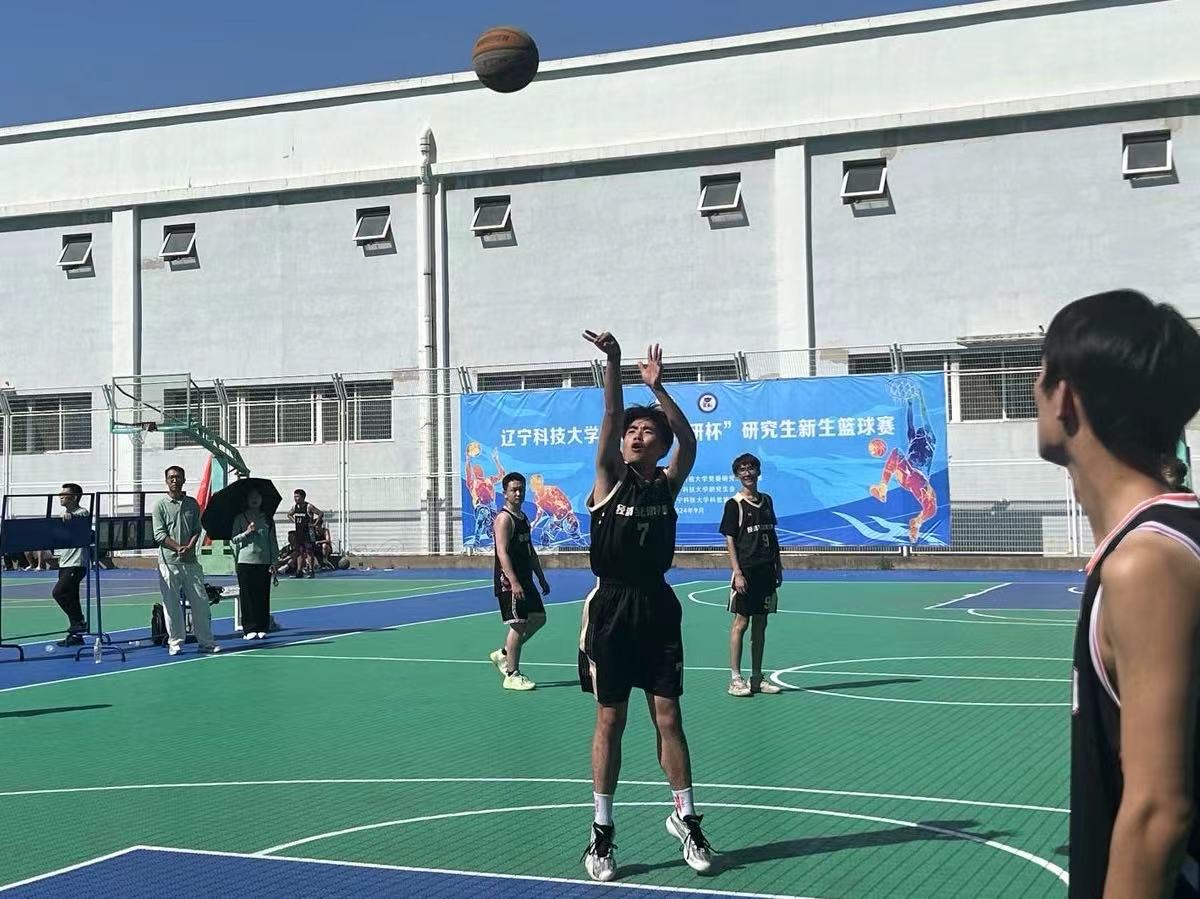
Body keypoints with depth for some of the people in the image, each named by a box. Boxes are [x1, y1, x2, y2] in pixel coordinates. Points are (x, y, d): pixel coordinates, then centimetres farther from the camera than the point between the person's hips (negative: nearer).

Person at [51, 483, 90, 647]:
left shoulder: (82, 512, -8)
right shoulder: (62, 514, 18)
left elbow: (80, 516, -31)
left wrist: (70, 515, -50)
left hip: (76, 564, -9)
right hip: (64, 563, 9)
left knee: (59, 592, -19)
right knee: (70, 597, 9)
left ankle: (79, 622, -9)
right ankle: (75, 635, 14)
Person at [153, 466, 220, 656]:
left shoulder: (192, 504, 11)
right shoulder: (160, 505, 1)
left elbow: (197, 530, 8)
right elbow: (159, 535, -5)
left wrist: (189, 547, -10)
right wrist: (179, 548, -15)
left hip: (190, 561, 3)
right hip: (169, 561, -3)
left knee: (200, 601, 3)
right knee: (171, 604, 0)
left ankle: (206, 642, 11)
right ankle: (175, 642, 8)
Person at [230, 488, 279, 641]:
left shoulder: (267, 519, 12)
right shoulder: (240, 518, 7)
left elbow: (273, 541, 11)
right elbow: (234, 539, 4)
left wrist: (273, 562, 4)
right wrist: (246, 533, -13)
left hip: (264, 562, 2)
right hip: (246, 561, -2)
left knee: (263, 596, 1)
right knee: (247, 596, -3)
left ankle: (262, 628, 7)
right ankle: (249, 629, -1)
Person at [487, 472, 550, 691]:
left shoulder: (523, 517, 16)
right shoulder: (504, 519, -13)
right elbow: (502, 552, -22)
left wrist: (541, 578, 23)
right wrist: (513, 582, -30)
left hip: (525, 580, 10)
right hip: (509, 582, -9)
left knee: (539, 618, 13)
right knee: (518, 625, -7)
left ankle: (503, 654, 23)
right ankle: (512, 675, 1)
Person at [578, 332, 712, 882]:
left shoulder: (667, 486, 5)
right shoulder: (609, 481, 0)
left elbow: (689, 441, -10)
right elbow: (610, 418, -13)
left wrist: (658, 388, -18)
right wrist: (612, 361, -24)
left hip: (657, 608, 2)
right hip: (611, 608, -2)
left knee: (668, 718, 5)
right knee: (610, 720, 4)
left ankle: (685, 819, 19)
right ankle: (602, 831, 13)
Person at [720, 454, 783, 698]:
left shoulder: (766, 501, 13)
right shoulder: (734, 504, -5)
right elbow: (730, 540, -8)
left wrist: (778, 566, 13)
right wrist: (737, 573, -15)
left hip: (766, 571, 6)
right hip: (746, 572, -6)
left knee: (760, 624, 10)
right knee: (741, 622, -4)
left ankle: (756, 678, 16)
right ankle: (735, 679, 1)